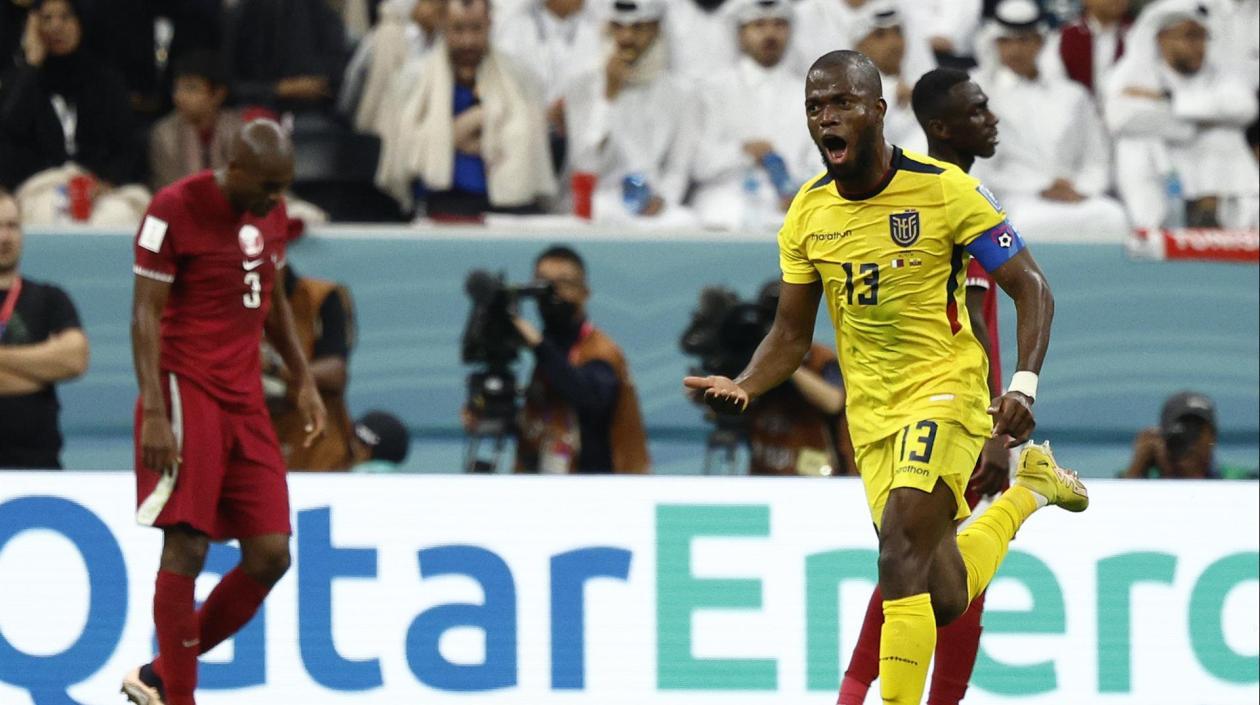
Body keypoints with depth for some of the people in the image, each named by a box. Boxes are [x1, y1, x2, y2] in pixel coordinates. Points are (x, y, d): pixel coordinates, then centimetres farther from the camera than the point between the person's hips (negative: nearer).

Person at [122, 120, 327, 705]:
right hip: (186, 392, -7)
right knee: (186, 547, -12)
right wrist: (154, 413, -20)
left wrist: (304, 381, 19)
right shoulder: (175, 209, -10)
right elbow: (145, 314, -12)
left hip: (245, 403, 7)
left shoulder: (271, 212, 12)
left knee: (270, 555, 0)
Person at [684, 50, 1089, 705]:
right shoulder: (806, 214, 1)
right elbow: (791, 334, 9)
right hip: (870, 411, 5)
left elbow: (1031, 289, -8)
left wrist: (1024, 384, -23)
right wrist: (743, 388, -12)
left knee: (901, 545, -27)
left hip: (945, 387, -5)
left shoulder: (945, 190, -13)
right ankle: (1028, 488, 37)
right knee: (945, 600, 8)